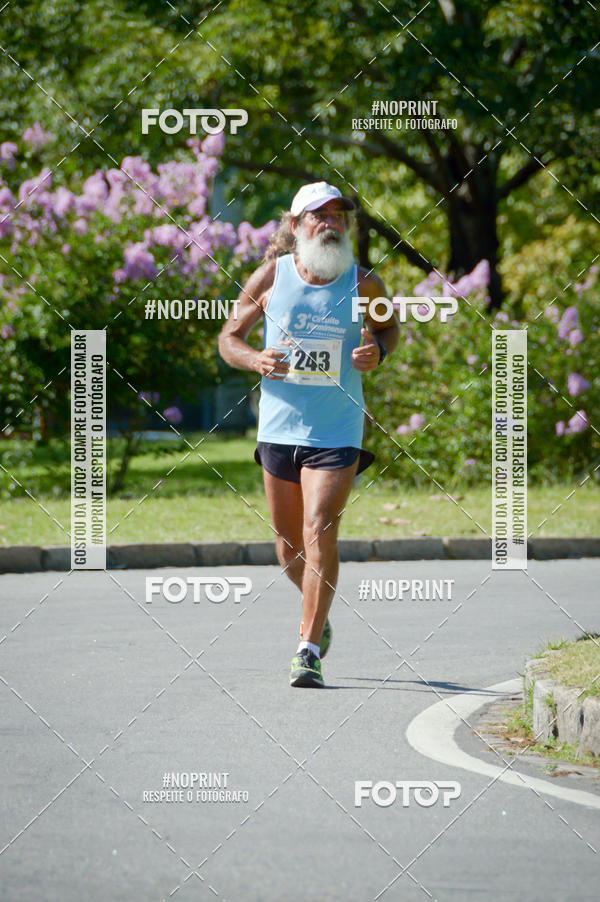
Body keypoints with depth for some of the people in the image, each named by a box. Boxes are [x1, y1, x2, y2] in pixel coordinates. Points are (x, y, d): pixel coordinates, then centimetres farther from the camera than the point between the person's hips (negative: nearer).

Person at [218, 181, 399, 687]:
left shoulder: (363, 284, -3)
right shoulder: (270, 277, -2)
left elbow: (391, 326, 15)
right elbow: (229, 338, 6)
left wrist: (378, 350, -8)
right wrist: (255, 359, -16)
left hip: (338, 432, -2)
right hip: (279, 429, 2)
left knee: (319, 533, -15)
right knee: (289, 543, 12)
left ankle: (309, 650, -11)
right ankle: (318, 613, 42)